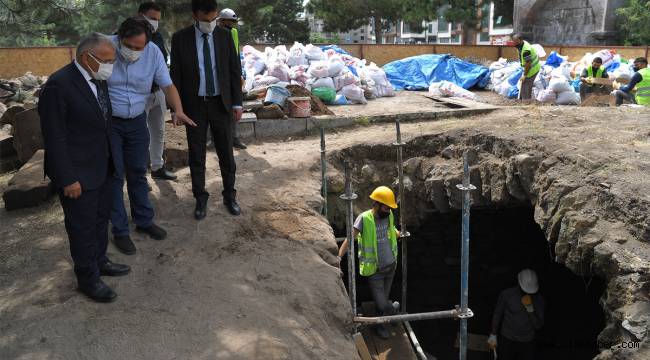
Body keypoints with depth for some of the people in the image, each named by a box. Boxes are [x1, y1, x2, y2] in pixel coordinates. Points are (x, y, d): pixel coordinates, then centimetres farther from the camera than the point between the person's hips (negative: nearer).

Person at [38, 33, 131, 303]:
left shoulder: (97, 80, 4)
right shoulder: (59, 85, -21)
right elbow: (54, 137, -20)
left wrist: (110, 160, 10)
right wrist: (68, 179, -19)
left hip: (101, 168, 8)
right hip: (78, 173, -8)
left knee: (101, 219, 21)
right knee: (82, 227, 7)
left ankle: (99, 261, 41)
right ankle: (88, 278, 24)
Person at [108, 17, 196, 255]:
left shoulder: (153, 52, -11)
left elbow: (167, 85, -6)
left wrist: (178, 110, -24)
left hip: (137, 121, 3)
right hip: (108, 122, -3)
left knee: (138, 173, 15)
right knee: (114, 176, 2)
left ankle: (144, 221, 30)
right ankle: (120, 230, 14)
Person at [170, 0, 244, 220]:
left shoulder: (225, 36, -1)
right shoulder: (180, 39, -5)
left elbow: (235, 70, 2)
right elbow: (176, 75, -2)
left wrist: (237, 103, -2)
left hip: (221, 103, 1)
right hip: (194, 105, -1)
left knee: (226, 153, 8)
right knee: (196, 155, 7)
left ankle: (229, 196, 23)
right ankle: (201, 199, 20)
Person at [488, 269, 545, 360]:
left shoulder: (539, 299, -7)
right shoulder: (507, 294, -12)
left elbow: (538, 325, -8)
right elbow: (497, 315, 1)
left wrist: (530, 308, -22)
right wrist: (493, 335, 4)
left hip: (527, 343, 1)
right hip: (507, 340, -1)